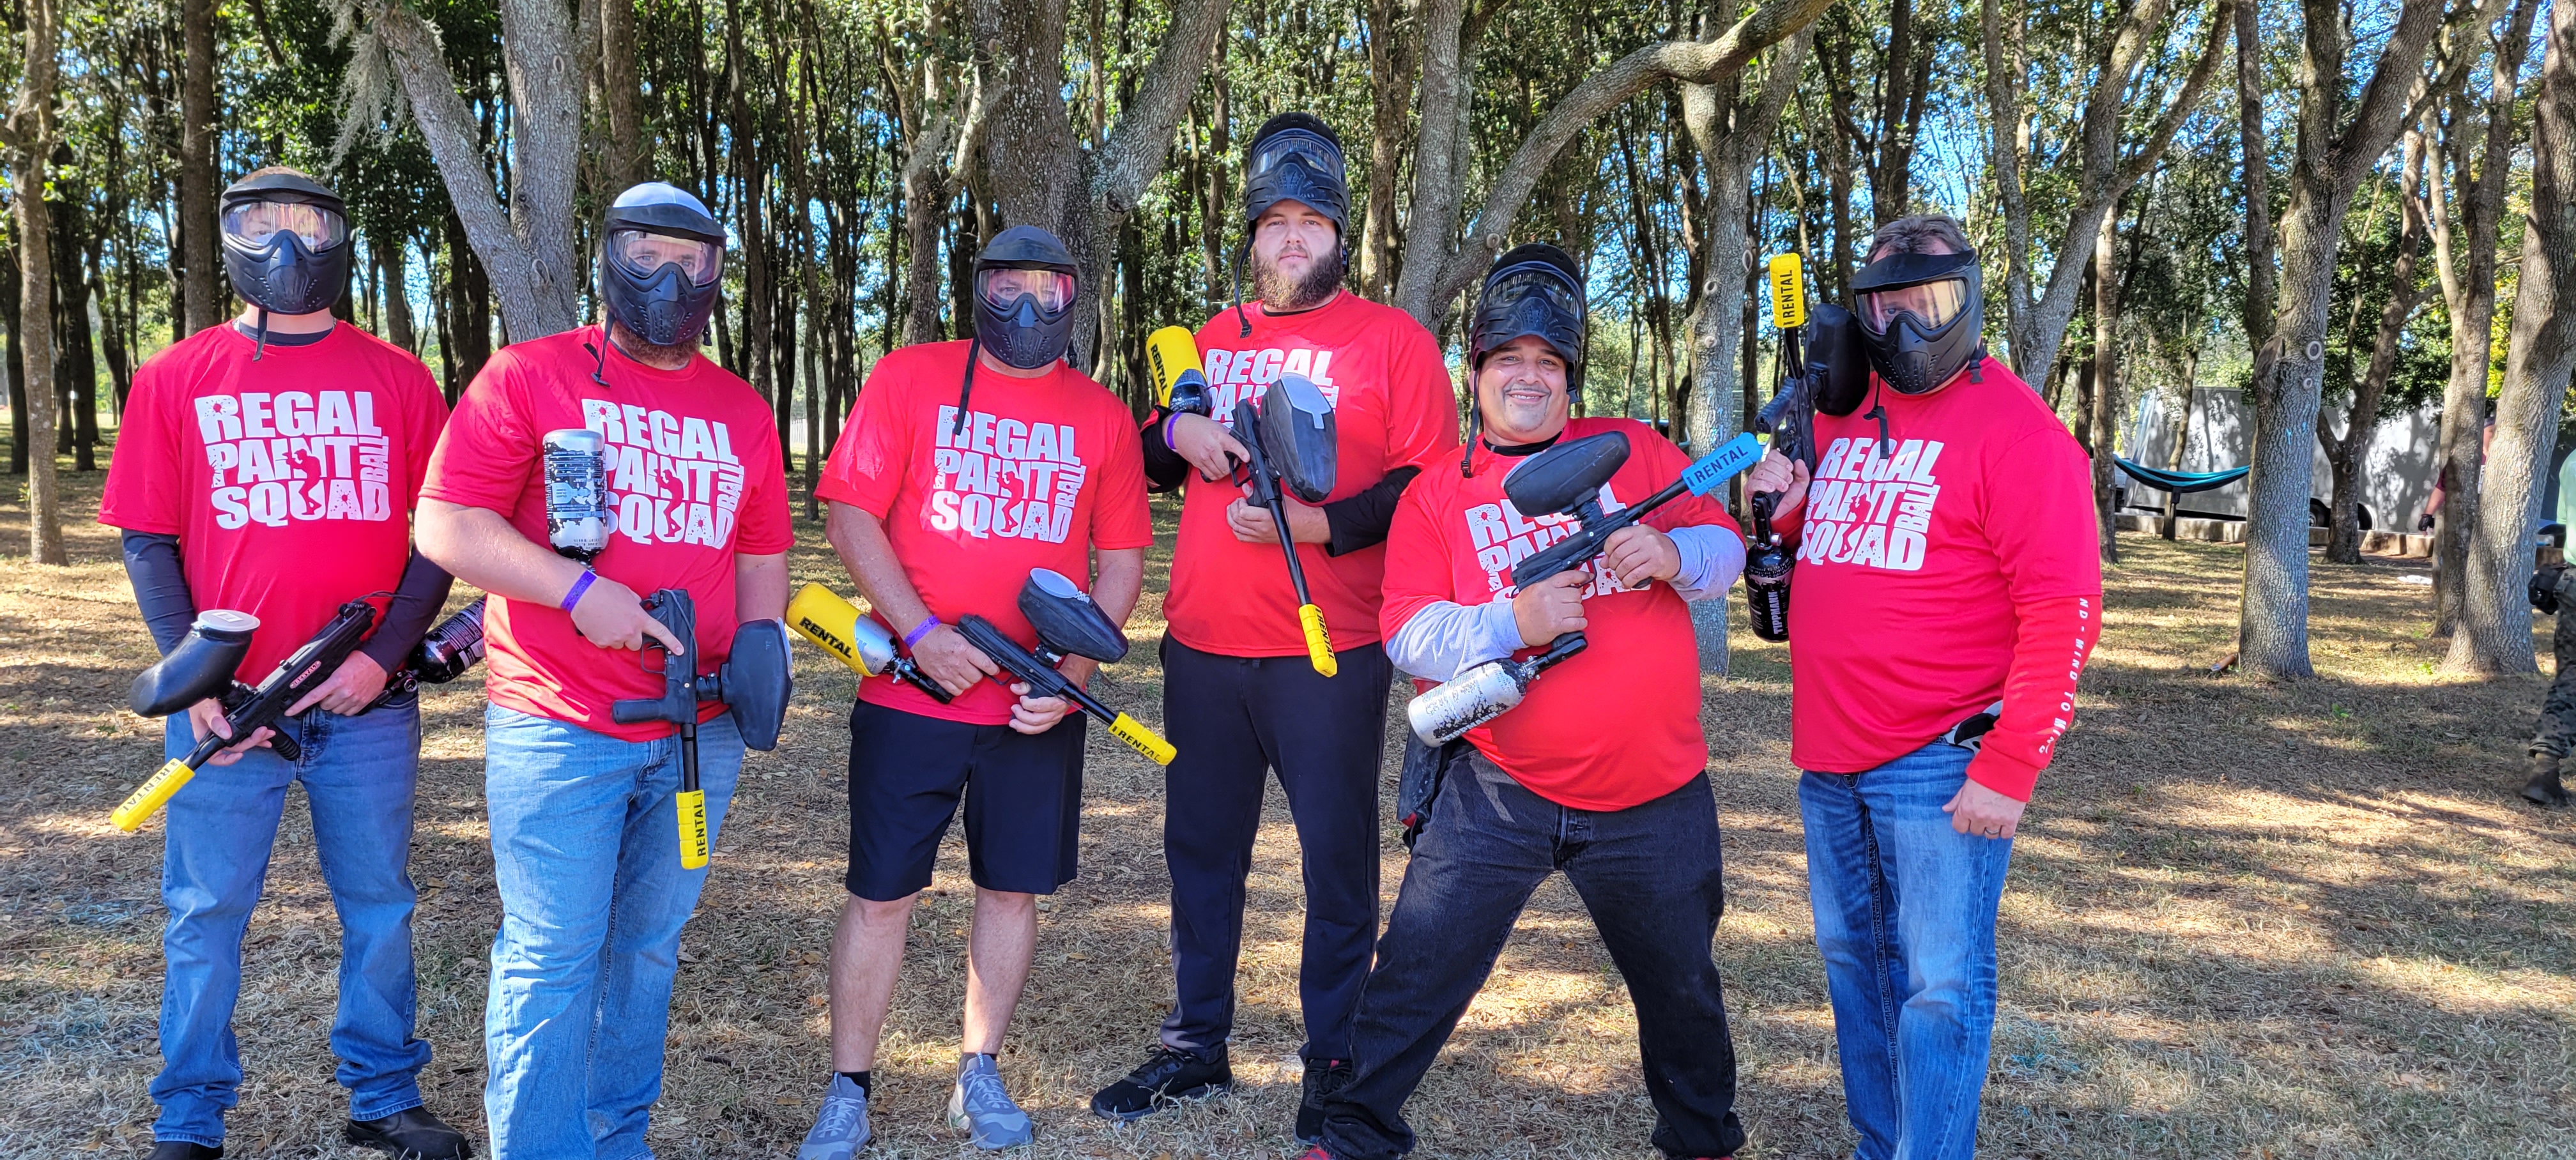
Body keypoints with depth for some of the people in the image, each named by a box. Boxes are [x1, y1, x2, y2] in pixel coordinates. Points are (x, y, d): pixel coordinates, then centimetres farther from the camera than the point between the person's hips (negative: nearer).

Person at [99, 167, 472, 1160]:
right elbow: (148, 540, 4)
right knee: (207, 912, 8)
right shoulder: (176, 378, 5)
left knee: (378, 904, 11)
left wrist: (382, 655, -10)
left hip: (368, 705, 1)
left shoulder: (397, 380, 4)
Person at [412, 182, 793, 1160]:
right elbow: (444, 527, -8)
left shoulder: (743, 411, 12)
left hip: (698, 736, 5)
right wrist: (578, 592, -18)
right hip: (558, 730, -4)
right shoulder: (531, 375, -2)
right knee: (552, 962, -2)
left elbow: (762, 557, 18)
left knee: (647, 950, 15)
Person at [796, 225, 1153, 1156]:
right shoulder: (908, 379, -1)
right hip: (910, 691, -2)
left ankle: (980, 1075, 28)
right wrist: (922, 634, -15)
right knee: (881, 893, 4)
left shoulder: (1103, 416, 7)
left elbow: (1121, 561, 8)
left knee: (1013, 887, 10)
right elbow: (852, 514, -4)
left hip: (1040, 705, 3)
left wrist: (1076, 671, -6)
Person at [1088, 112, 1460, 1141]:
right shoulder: (1213, 340, 14)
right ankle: (1198, 1046, 28)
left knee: (1338, 855, 2)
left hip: (1330, 653, -5)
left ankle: (1334, 1060, 17)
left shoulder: (1392, 339, 0)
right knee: (1200, 848, 13)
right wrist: (1179, 432, -1)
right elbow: (1149, 461, 22)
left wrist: (1321, 525, -20)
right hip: (1202, 643, 5)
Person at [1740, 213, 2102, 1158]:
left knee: (1940, 986, -3)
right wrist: (1790, 506, 1)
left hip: (1941, 762, -7)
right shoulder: (1838, 414, 11)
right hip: (1829, 758, 7)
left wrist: (2008, 772, -19)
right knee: (1852, 959, 17)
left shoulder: (2016, 429, -10)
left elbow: (2062, 613, -15)